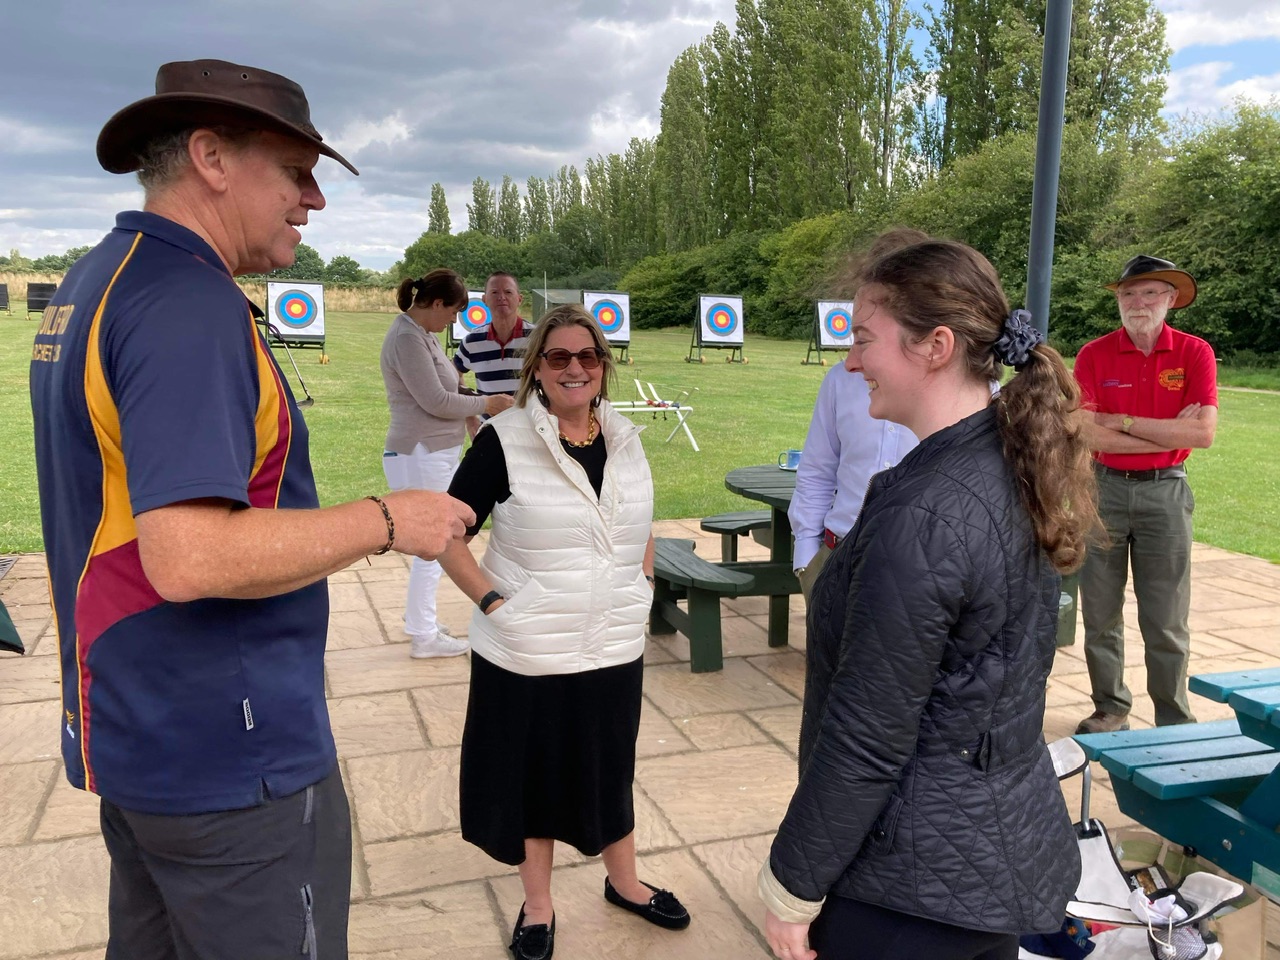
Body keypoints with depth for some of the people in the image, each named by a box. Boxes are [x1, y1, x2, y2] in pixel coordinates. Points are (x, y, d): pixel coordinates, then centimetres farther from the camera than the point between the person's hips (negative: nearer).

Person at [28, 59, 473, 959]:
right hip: (227, 753, -10)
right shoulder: (190, 305, -21)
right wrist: (387, 521, -19)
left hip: (135, 731, 10)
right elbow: (190, 558, -29)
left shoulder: (94, 284, 10)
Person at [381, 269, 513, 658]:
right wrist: (485, 403, -10)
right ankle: (423, 636, 9)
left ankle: (419, 616, 32)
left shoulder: (424, 334, 12)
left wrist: (472, 415, 4)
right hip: (421, 456, -10)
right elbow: (435, 401, -21)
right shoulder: (407, 338, -18)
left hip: (437, 453, 10)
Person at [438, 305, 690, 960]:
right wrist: (491, 600, -16)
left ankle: (624, 882, 43)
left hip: (614, 651, 4)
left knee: (610, 771, 20)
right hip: (525, 656, -3)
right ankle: (537, 904, 35)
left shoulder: (625, 440, 2)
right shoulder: (503, 441, -13)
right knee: (533, 775, 13)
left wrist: (640, 589, 9)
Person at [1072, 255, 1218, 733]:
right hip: (1105, 489, 1)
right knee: (1100, 614, 9)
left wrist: (1123, 421, -14)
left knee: (1166, 621, 5)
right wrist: (1169, 432, -14)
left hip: (1165, 493, -1)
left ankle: (1174, 722, 19)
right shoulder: (1094, 355, -3)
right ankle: (1111, 707, 26)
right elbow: (1087, 434, -14)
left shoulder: (1195, 353, -2)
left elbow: (1203, 433, -14)